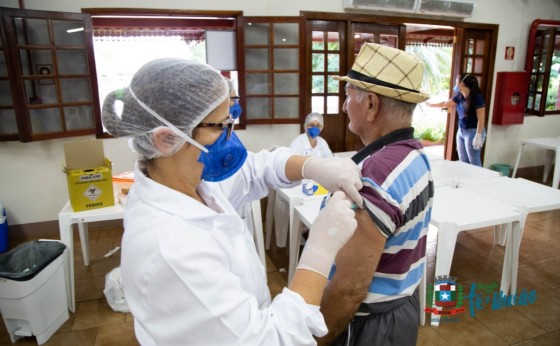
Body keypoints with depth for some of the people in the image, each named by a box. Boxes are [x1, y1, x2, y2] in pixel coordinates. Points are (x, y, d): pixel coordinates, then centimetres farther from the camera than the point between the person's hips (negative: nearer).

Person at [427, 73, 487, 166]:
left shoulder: (477, 97, -17)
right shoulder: (459, 96, 4)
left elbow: (481, 119, -18)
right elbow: (445, 103, 22)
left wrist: (478, 136, -21)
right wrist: (431, 105, 30)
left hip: (473, 132, -7)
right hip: (461, 131, 8)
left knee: (474, 161, -3)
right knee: (463, 161, 13)